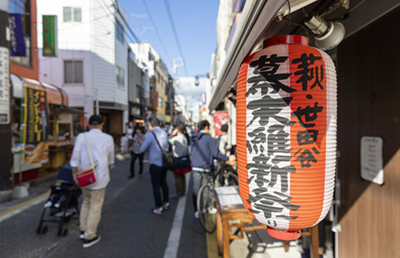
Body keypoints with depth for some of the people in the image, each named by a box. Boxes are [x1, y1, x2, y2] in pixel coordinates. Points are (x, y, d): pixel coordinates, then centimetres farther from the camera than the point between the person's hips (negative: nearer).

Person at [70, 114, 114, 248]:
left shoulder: (81, 137, -3)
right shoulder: (108, 138, -3)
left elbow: (75, 157, -4)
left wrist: (75, 173, 6)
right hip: (100, 176, -3)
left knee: (86, 202, 23)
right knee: (95, 206, 7)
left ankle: (83, 230, 31)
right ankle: (89, 237, 16)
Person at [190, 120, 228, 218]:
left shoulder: (193, 139, 8)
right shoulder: (209, 139, -11)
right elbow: (215, 153, -14)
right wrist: (228, 158, -4)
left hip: (195, 168, 5)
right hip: (206, 168, -5)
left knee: (196, 189, 9)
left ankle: (196, 211, 16)